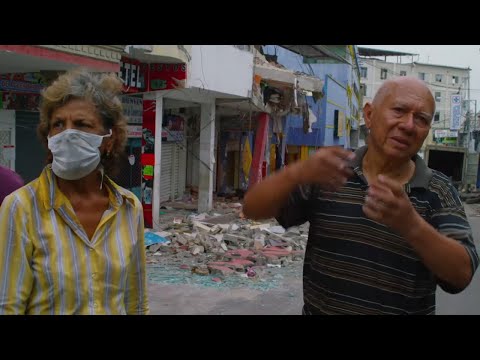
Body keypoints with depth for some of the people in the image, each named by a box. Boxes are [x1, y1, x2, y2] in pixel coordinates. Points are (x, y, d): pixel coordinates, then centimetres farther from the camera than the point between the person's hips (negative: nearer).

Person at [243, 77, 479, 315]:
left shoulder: (439, 191, -9)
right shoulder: (330, 173, -8)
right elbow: (253, 209, -13)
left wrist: (410, 224, -35)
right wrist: (297, 173, -31)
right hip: (319, 309, 1)